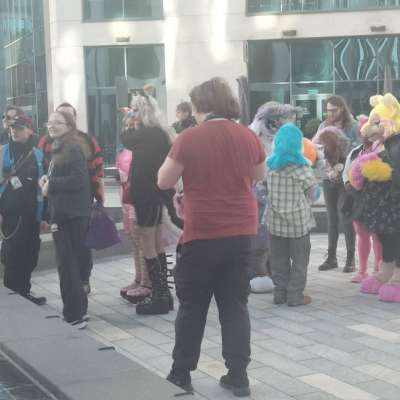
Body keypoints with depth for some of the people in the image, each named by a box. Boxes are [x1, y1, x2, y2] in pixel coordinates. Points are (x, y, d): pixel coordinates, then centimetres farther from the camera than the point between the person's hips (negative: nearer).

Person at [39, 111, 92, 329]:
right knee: (73, 263, 15)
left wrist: (50, 185, -13)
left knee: (67, 265, -7)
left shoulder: (73, 149, -12)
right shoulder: (58, 148, 18)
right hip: (62, 213, 10)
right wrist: (47, 179, 3)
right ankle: (80, 309, 24)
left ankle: (74, 316, -3)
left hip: (72, 214, -10)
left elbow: (78, 179, -22)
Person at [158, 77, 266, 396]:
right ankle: (238, 376, 12)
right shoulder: (249, 137, 2)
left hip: (202, 234, -3)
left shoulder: (189, 138, -11)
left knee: (192, 307, 8)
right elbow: (259, 176, 18)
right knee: (235, 305, 10)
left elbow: (164, 182, -4)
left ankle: (181, 376, 16)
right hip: (240, 232, 4)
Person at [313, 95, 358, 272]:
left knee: (345, 216, -5)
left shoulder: (353, 126, -6)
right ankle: (331, 257, 17)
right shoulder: (324, 126, 6)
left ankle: (350, 258, 4)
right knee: (332, 218, 10)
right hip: (328, 177, 4)